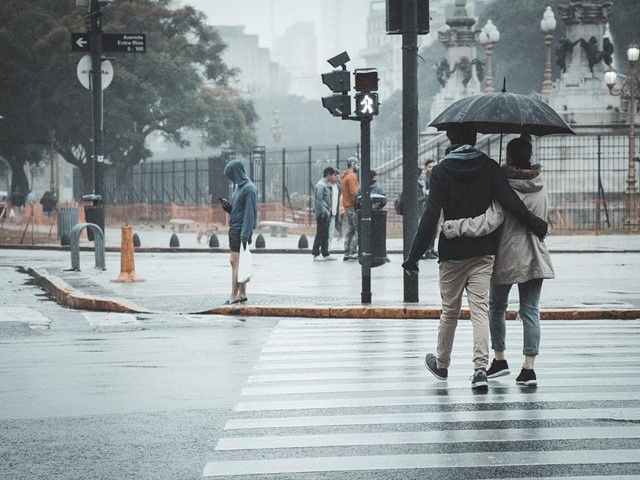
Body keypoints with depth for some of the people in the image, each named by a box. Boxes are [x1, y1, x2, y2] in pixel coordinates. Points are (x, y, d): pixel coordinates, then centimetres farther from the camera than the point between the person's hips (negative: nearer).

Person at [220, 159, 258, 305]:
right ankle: (242, 295, 15)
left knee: (236, 262, -10)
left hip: (241, 231, -10)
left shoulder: (249, 189, -14)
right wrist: (227, 206, 0)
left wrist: (245, 235, -23)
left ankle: (234, 296, -10)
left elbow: (250, 213, -19)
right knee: (237, 262, 11)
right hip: (234, 229, 10)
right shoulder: (239, 187, 15)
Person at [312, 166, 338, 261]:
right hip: (322, 214, -10)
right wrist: (322, 212, -19)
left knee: (325, 235, 13)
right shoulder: (320, 185, -14)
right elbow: (319, 200, -18)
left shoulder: (328, 185, 16)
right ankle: (316, 254, -3)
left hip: (327, 213, 10)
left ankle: (325, 254, 17)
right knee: (320, 234, -7)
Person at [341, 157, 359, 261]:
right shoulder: (351, 177, -12)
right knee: (358, 230, -9)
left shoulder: (345, 177, 19)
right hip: (353, 207, -10)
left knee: (350, 231, 11)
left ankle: (347, 254, 10)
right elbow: (354, 193, -19)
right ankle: (353, 252, -13)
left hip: (347, 207, 10)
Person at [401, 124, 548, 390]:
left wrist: (414, 256, -9)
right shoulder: (488, 167, -2)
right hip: (483, 251, 1)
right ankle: (480, 367, -16)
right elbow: (511, 203, -10)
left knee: (450, 310, 13)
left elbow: (430, 216, -11)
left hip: (452, 252, -1)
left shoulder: (441, 171, -6)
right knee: (480, 309, -1)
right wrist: (538, 226, 3)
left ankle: (441, 364, 30)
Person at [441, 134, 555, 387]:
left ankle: (499, 359, 23)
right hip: (535, 258, 4)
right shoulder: (539, 187, 2)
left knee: (496, 307, 16)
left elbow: (489, 221, -27)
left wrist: (455, 227, -26)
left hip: (506, 257, -4)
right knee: (530, 311, 3)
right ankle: (529, 367, -4)